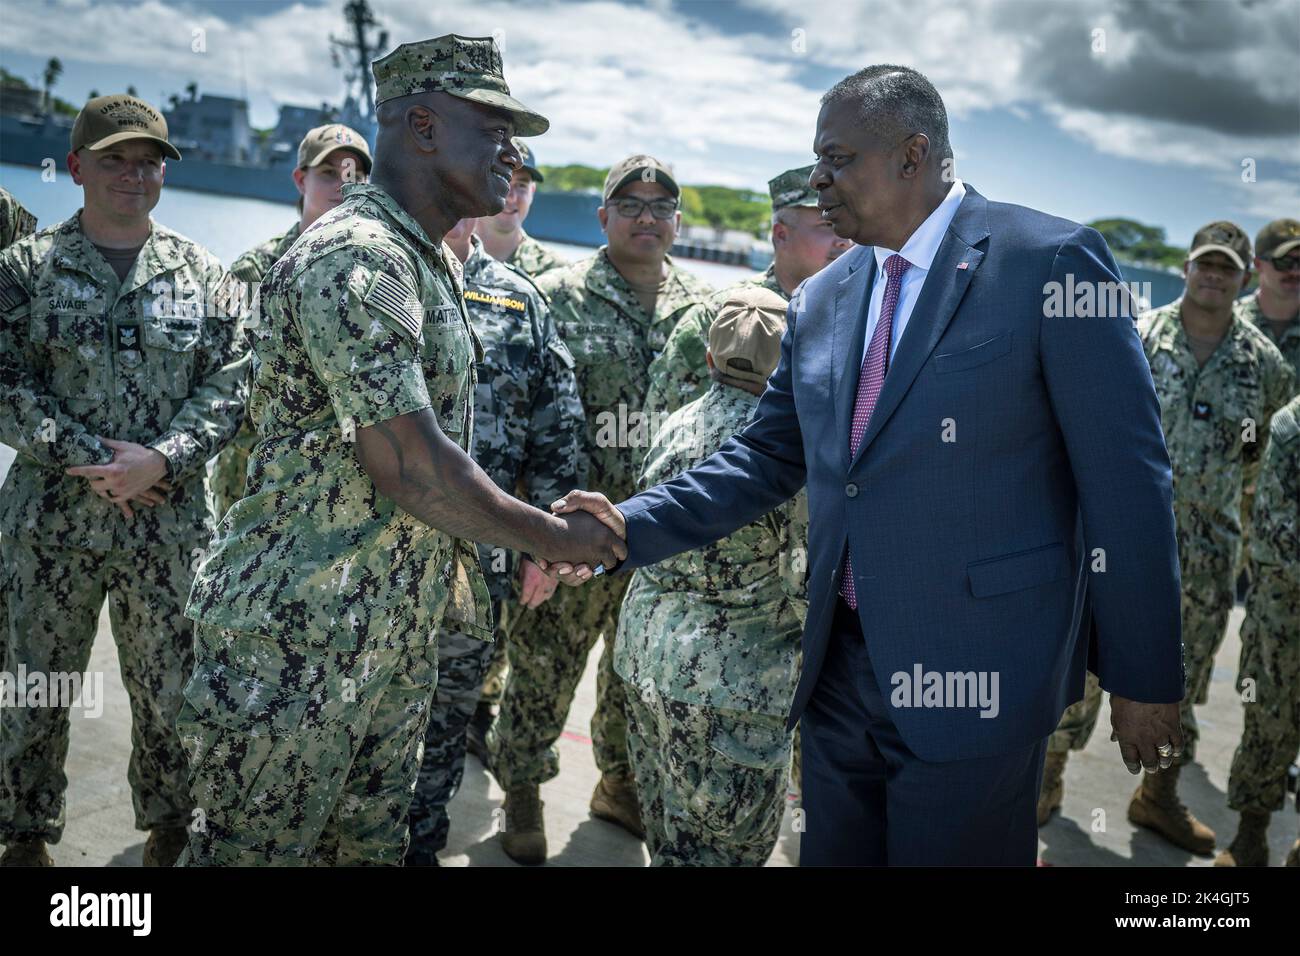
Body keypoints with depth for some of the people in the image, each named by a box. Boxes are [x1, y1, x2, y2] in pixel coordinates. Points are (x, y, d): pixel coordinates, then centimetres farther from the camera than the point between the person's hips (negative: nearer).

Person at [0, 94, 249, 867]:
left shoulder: (203, 274, 6)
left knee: (170, 688, 9)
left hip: (170, 520, 1)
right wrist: (89, 457, -14)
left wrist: (160, 460, -14)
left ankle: (171, 828, 27)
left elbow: (230, 385, -1)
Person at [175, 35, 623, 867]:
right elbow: (410, 465, -25)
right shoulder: (356, 256, -19)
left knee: (373, 845, 18)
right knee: (257, 849, 7)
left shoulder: (430, 261, 13)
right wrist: (555, 540, -13)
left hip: (400, 636, 9)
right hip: (299, 642, -9)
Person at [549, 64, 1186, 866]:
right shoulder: (821, 302, 10)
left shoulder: (1050, 262, -9)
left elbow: (1126, 480, -9)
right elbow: (769, 458, 13)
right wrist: (633, 525, -1)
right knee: (832, 851, 16)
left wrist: (1145, 678, -7)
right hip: (842, 669, 6)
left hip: (978, 675, -5)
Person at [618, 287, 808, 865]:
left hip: (645, 650, 7)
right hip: (732, 676, -7)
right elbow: (804, 582, -15)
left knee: (667, 834, 22)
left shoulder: (675, 425, 3)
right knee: (725, 846, 8)